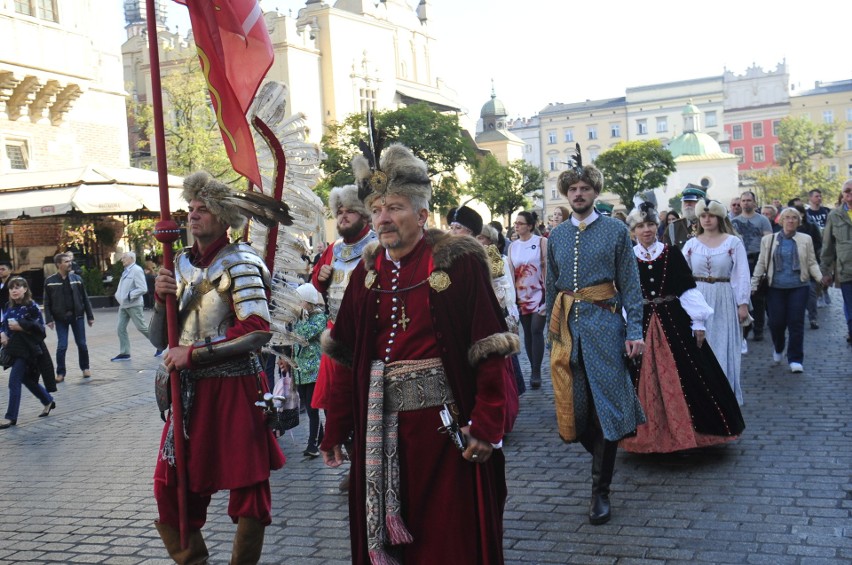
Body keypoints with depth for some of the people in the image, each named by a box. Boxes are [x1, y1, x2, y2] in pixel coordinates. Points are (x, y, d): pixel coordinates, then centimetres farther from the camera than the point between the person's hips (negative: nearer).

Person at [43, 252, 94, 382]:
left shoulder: (76, 278, 2)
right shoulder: (50, 281, -3)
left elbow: (85, 299, 5)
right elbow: (47, 302, -1)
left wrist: (90, 316, 3)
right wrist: (49, 319, -9)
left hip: (77, 316, 2)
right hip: (60, 318, -2)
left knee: (82, 344, 6)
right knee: (62, 346, -3)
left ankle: (85, 368, 24)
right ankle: (60, 373, 8)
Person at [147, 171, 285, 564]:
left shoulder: (239, 262, -8)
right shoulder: (181, 264, 11)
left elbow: (258, 331, -20)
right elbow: (159, 340, 12)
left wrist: (193, 353, -17)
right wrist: (162, 299, -7)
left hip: (234, 387, -6)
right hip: (190, 389, 6)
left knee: (247, 485, 4)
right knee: (171, 485, 7)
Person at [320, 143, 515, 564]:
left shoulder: (459, 262, -9)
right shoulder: (368, 272, 6)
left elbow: (489, 351, -12)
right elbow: (345, 356, 7)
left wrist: (486, 426, -17)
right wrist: (336, 429, 6)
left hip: (444, 419, -4)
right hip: (381, 423, 5)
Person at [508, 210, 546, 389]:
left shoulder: (541, 242, -5)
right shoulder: (512, 246, 7)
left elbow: (547, 267, -6)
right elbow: (510, 272, 9)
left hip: (539, 293, -4)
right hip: (521, 295, 4)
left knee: (536, 331, -10)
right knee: (527, 332, 7)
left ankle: (536, 372, -6)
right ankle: (534, 370, 16)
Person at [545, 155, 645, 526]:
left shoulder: (615, 230, 3)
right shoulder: (557, 236, 13)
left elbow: (630, 283, 0)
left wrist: (634, 330, -7)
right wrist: (551, 328, 15)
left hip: (604, 322, -4)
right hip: (566, 325, 4)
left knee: (606, 402, -4)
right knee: (574, 404, 5)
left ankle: (601, 491, 5)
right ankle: (603, 460, 30)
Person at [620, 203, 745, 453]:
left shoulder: (672, 254, 0)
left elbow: (688, 289, 0)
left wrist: (698, 323, -3)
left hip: (674, 322, 0)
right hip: (641, 326, 1)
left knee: (682, 380, 2)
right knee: (645, 384, 6)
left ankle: (685, 432, 16)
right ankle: (649, 435, 20)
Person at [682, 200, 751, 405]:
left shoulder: (733, 242, -1)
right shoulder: (691, 244, 6)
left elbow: (742, 276, -3)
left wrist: (743, 303, -8)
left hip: (724, 302, -2)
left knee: (723, 349, 4)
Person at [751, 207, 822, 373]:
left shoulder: (806, 239, 7)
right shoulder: (768, 240, 7)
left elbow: (812, 263, 6)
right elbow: (761, 264, 9)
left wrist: (820, 278, -9)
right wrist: (753, 283, 2)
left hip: (799, 287, 0)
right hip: (775, 287, 0)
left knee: (796, 323, -4)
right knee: (776, 322, -1)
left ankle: (795, 360, 5)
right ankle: (778, 349, 30)